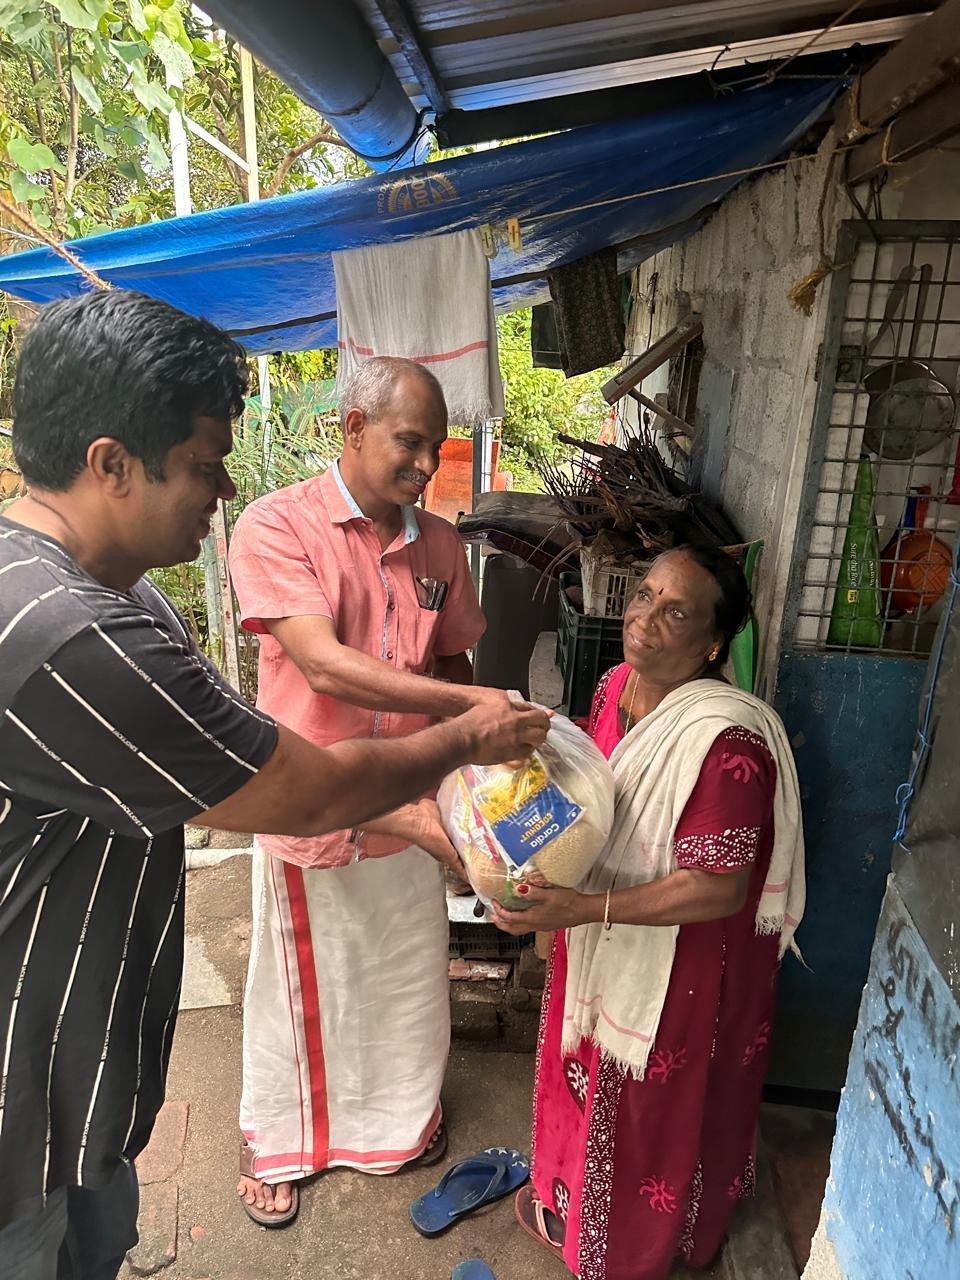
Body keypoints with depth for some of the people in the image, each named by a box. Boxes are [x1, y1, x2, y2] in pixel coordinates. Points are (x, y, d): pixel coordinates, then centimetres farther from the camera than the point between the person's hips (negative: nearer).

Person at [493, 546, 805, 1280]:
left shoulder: (726, 740, -31)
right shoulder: (616, 685, -6)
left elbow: (718, 889, -28)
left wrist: (583, 909, -32)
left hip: (680, 970, -7)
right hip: (601, 945, 7)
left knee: (652, 1109, 18)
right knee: (588, 1077, 28)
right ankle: (573, 1201, 57)